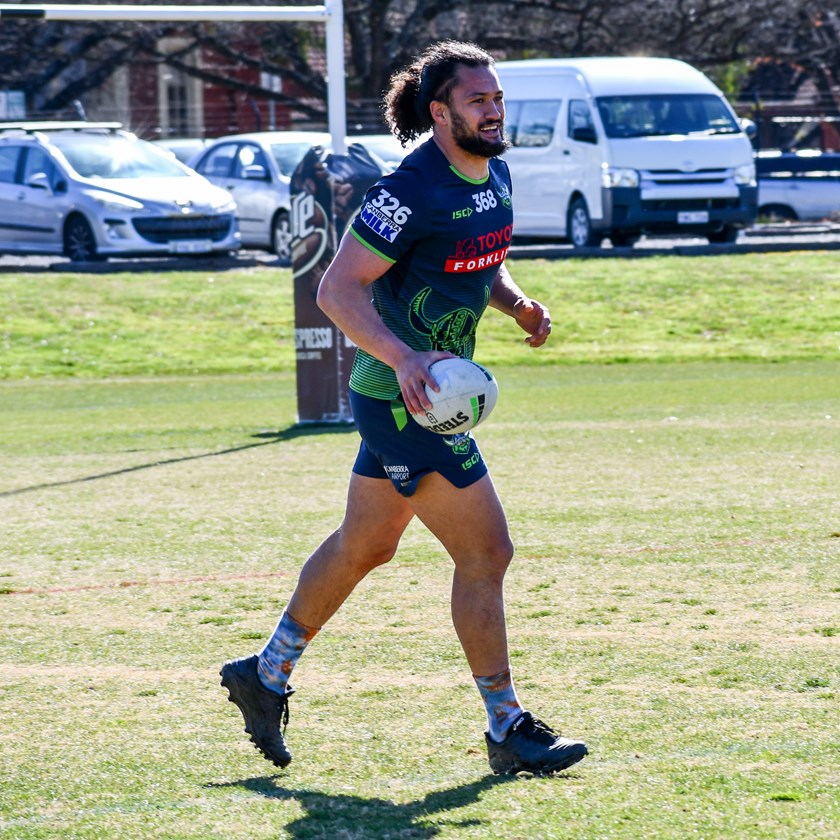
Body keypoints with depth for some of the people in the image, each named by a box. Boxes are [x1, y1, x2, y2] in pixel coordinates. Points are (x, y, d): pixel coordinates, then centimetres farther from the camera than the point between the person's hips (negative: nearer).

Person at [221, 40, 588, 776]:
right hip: (401, 396, -10)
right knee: (486, 552, -7)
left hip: (428, 387, 10)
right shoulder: (412, 191, -22)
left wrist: (518, 303, 2)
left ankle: (267, 674, 38)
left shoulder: (494, 176, 6)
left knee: (364, 547, 22)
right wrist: (403, 358, -35)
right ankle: (508, 731, 4)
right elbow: (337, 289, -23)